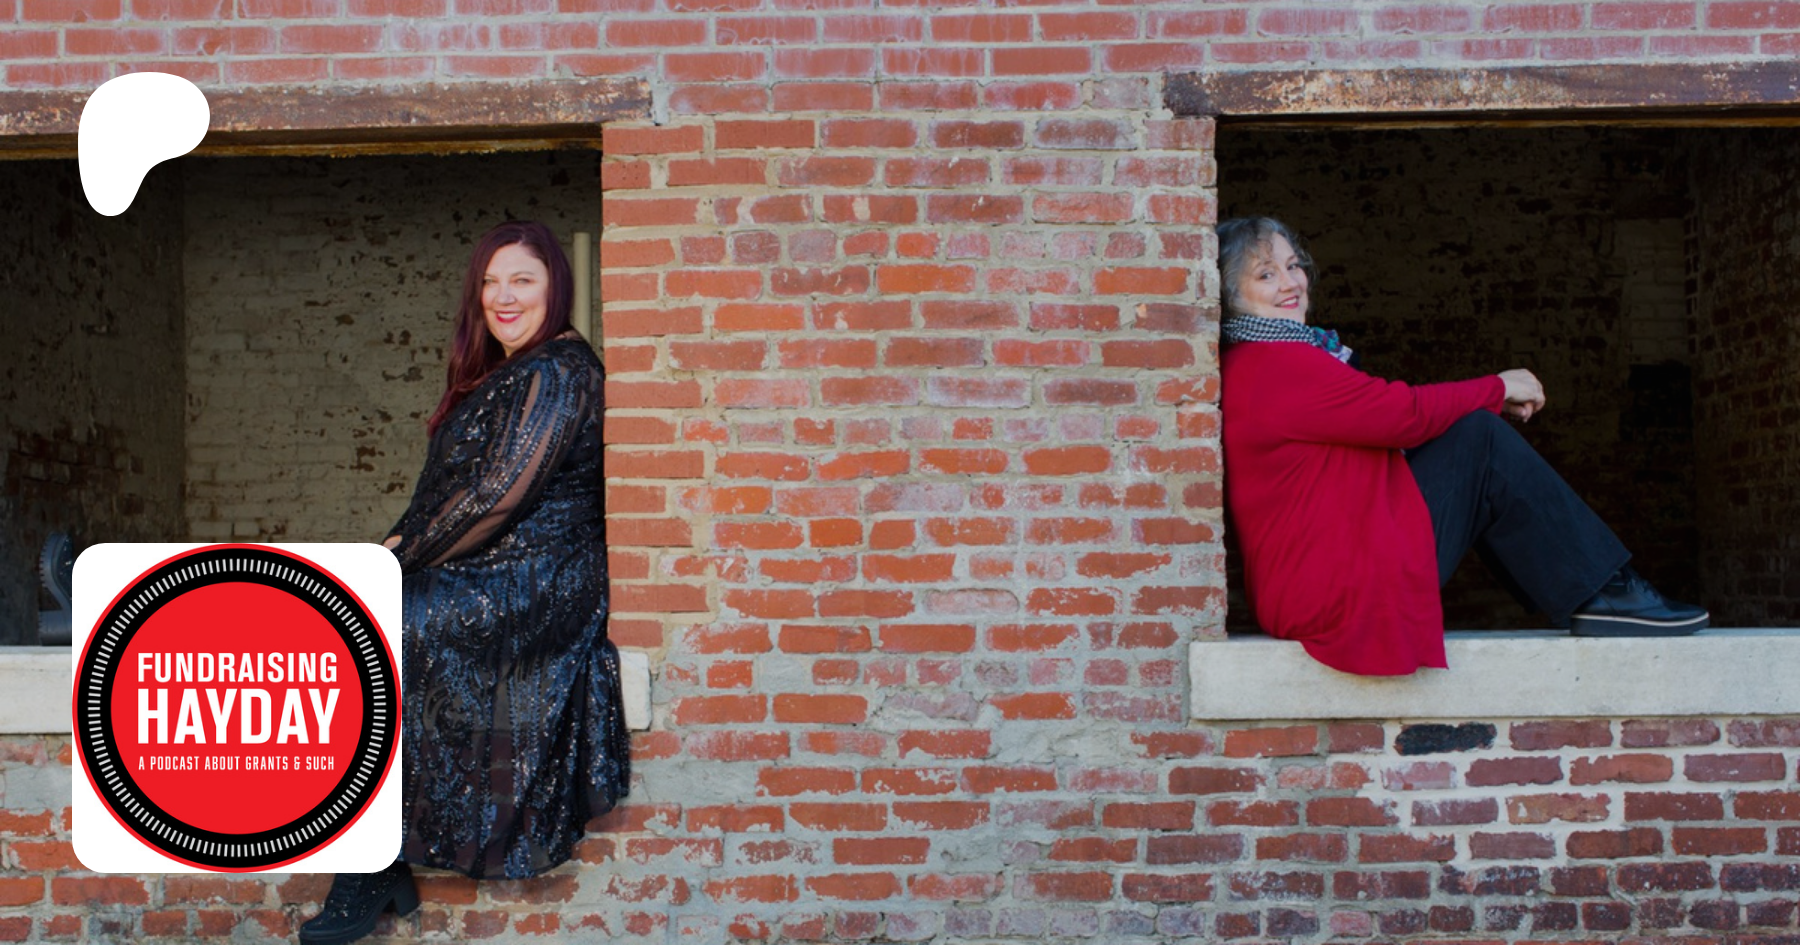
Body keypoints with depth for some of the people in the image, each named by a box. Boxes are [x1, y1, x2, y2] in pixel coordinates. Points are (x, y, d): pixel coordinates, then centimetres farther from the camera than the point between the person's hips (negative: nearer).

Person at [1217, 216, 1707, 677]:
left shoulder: (1250, 363, 17)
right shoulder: (1273, 367, -18)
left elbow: (1375, 418, 16)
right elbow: (1402, 413, -16)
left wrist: (1491, 398, 7)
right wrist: (1498, 389, 1)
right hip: (1343, 591, -11)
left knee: (1479, 432, 10)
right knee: (1486, 447, -8)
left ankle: (1597, 594, 10)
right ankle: (1604, 595, 2)